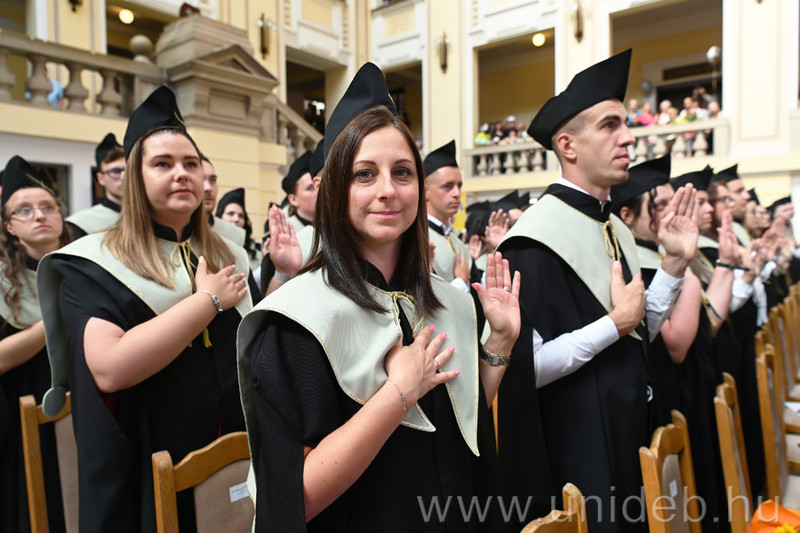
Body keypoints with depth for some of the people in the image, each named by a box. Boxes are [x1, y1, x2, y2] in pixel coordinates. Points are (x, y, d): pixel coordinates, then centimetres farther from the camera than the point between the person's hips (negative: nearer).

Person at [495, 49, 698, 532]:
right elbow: (525, 366, -26)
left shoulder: (616, 229, 5)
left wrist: (676, 263, 1)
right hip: (575, 452, -8)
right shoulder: (537, 238, -22)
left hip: (630, 437, 9)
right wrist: (615, 324, -20)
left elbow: (638, 335, 10)